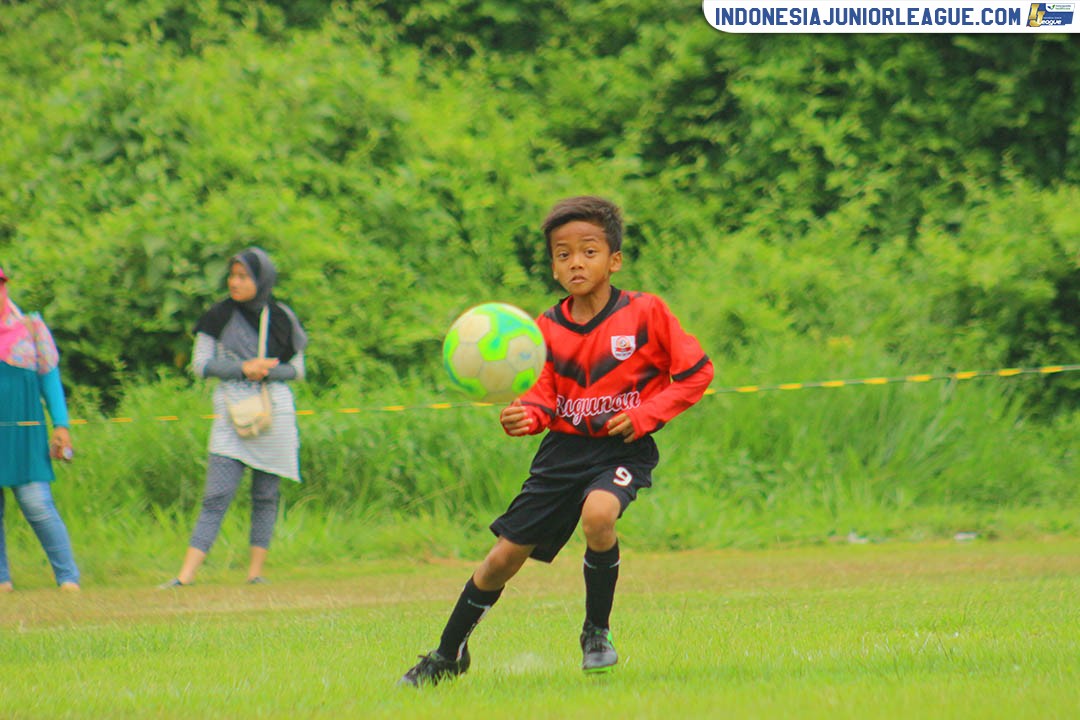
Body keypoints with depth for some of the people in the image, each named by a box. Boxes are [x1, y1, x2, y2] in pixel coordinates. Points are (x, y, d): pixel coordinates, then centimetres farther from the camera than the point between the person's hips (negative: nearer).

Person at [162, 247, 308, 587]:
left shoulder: (281, 319, 5)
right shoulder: (220, 317, 4)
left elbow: (297, 369, 8)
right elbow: (201, 364, 3)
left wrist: (268, 371, -12)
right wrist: (243, 369, -11)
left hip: (275, 417, 1)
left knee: (266, 496, 3)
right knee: (217, 497, -9)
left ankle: (255, 570, 10)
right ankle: (186, 574, -13)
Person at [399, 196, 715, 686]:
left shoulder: (646, 313, -9)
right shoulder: (548, 328, 1)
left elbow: (697, 372, -3)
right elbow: (543, 395, 6)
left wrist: (643, 415, -14)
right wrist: (525, 415, -18)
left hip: (622, 448, -4)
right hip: (564, 447, 4)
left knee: (597, 513, -36)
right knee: (504, 557, 3)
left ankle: (597, 631, -11)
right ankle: (449, 654, 25)